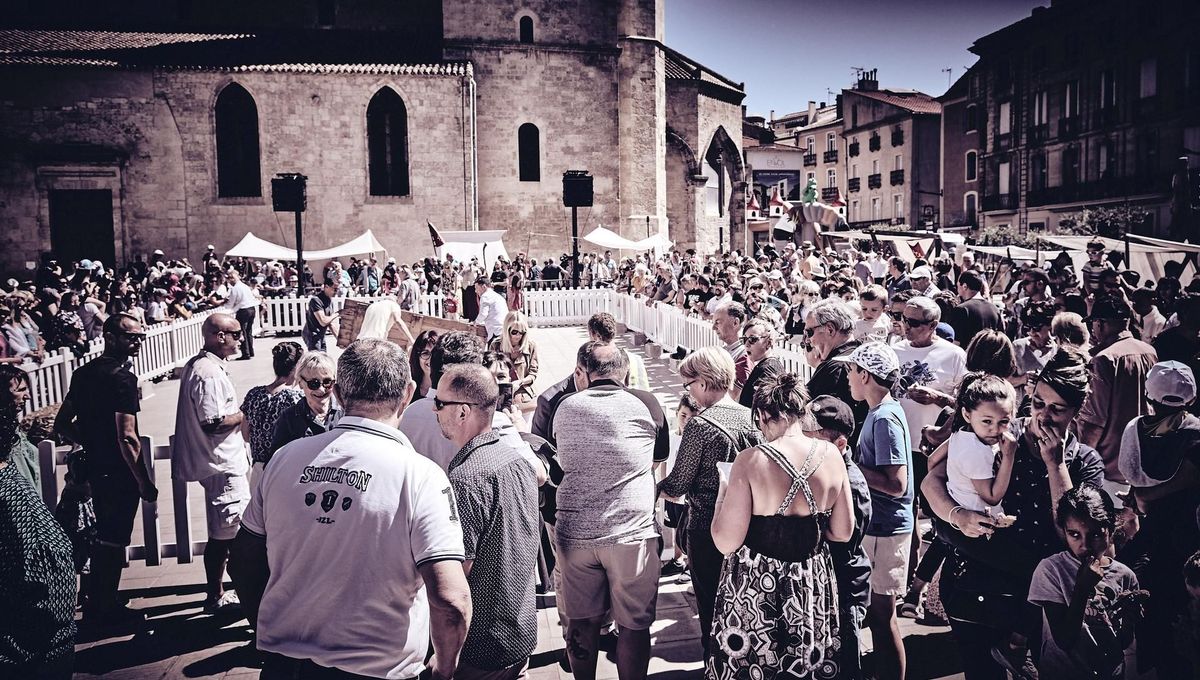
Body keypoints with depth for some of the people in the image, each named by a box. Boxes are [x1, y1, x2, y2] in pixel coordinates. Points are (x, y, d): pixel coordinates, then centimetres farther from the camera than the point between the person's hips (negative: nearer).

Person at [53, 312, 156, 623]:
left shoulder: (83, 373, 6)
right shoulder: (122, 378, -21)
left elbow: (62, 424, 13)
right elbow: (127, 437, -25)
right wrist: (145, 482, -17)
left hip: (95, 467, 8)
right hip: (120, 473, -8)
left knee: (103, 537, 22)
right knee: (114, 542, 6)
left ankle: (96, 603, 35)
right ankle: (107, 609, 20)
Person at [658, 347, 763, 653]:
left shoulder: (700, 425, -18)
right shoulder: (751, 416, -1)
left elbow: (678, 484, -14)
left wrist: (658, 488, 6)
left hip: (707, 527, -6)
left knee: (711, 604, 10)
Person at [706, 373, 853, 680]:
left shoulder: (751, 460, -18)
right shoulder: (831, 455, -5)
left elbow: (726, 543, -17)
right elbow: (843, 532, 3)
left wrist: (723, 495, -1)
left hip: (757, 589, -4)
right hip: (813, 587, 4)